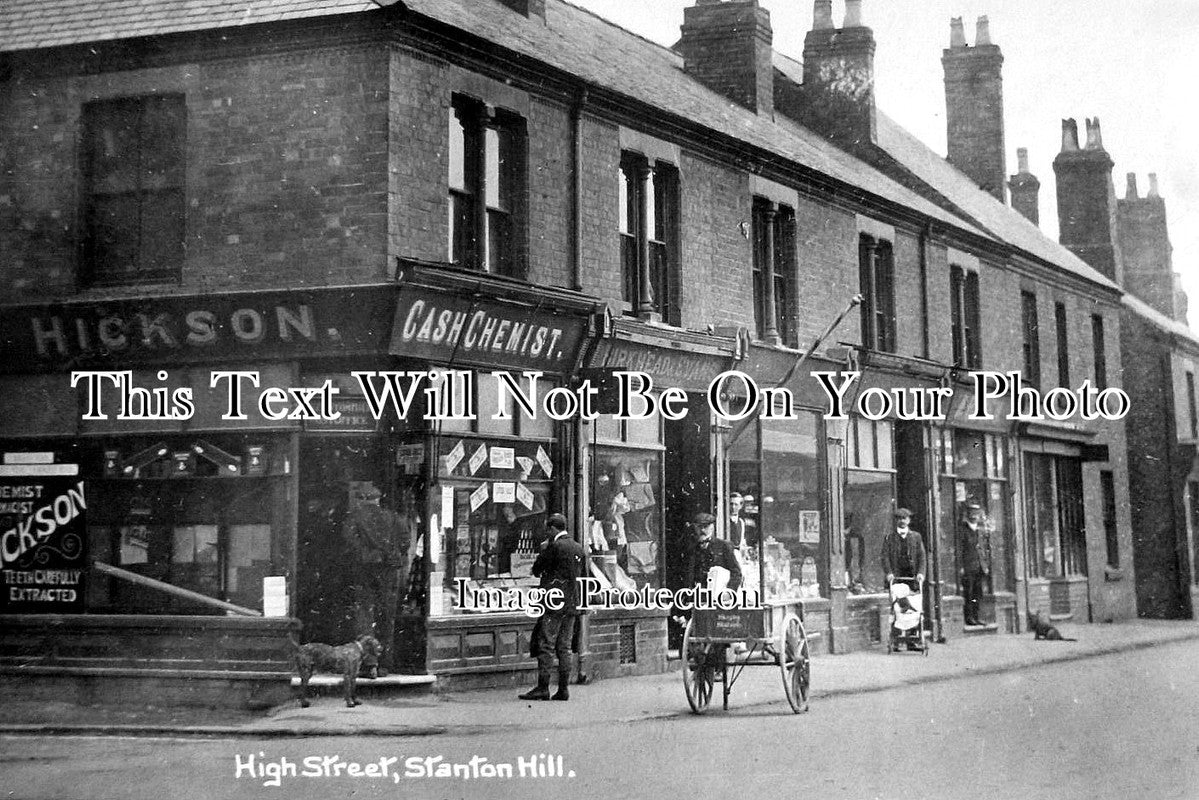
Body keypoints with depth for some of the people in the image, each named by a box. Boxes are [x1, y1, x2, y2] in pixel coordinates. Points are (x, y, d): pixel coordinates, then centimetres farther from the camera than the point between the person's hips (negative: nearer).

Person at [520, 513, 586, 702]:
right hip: (572, 603, 8)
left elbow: (536, 569, -6)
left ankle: (542, 688, -6)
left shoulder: (554, 546, -12)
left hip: (554, 602, -7)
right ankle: (563, 689, 9)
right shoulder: (579, 548, 12)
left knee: (546, 646, -5)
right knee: (564, 648, 9)